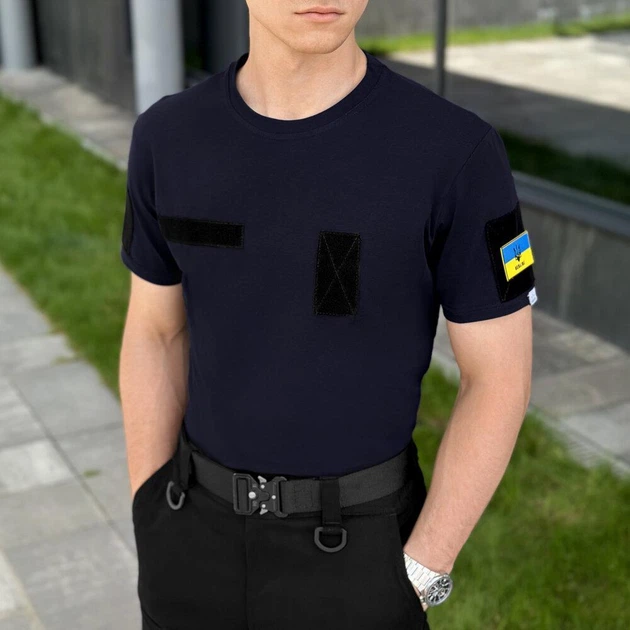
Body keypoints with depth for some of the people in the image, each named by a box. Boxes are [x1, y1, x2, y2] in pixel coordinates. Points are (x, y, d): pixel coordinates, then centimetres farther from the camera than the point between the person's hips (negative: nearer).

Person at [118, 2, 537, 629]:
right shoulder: (170, 139, -8)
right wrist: (152, 539, 2)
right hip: (206, 527, 3)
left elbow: (501, 378, -12)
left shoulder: (456, 150, -20)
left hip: (352, 541, -3)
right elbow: (154, 333, 4)